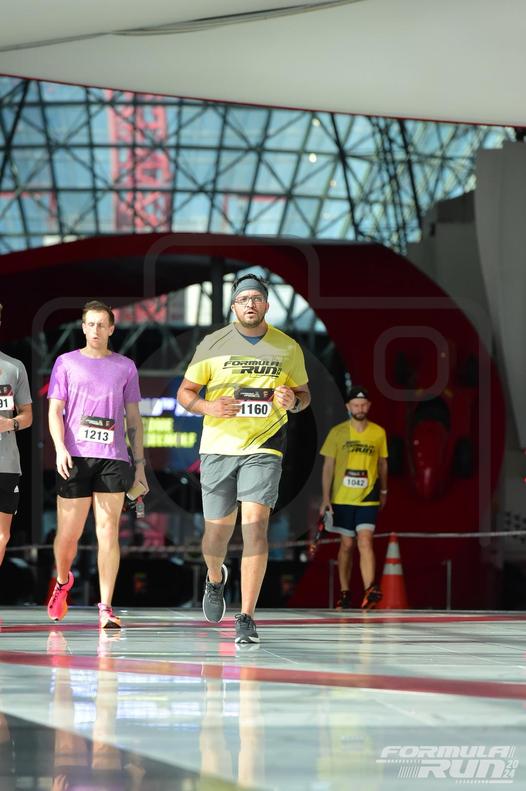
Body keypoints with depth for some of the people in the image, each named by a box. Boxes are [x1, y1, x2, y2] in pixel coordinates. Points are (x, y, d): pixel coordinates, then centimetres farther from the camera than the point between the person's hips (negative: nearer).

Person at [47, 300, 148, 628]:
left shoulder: (125, 367, 12)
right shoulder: (66, 363, 9)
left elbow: (133, 419, 15)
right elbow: (55, 410, 5)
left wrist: (140, 465, 10)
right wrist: (60, 447, -11)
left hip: (113, 459, 0)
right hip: (75, 458, 0)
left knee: (108, 531, -7)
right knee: (68, 534, 3)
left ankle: (106, 608, -7)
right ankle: (63, 581, 34)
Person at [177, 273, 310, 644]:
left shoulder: (288, 348, 4)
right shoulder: (213, 344, 1)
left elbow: (304, 393, 17)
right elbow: (185, 393, 5)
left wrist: (293, 401, -8)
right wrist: (209, 407, -16)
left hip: (264, 448, -1)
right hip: (218, 447, 1)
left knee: (255, 525, -17)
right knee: (218, 528, 7)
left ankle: (247, 618, -16)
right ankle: (215, 579, 44)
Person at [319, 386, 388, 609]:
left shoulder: (378, 433, 3)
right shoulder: (337, 432, 0)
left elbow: (382, 463, 16)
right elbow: (328, 467, 1)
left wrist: (383, 491, 20)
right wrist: (325, 498, -4)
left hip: (368, 499, -1)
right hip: (342, 498, 1)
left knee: (365, 542, -15)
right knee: (347, 544, 7)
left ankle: (370, 591, -25)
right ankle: (344, 593, 17)